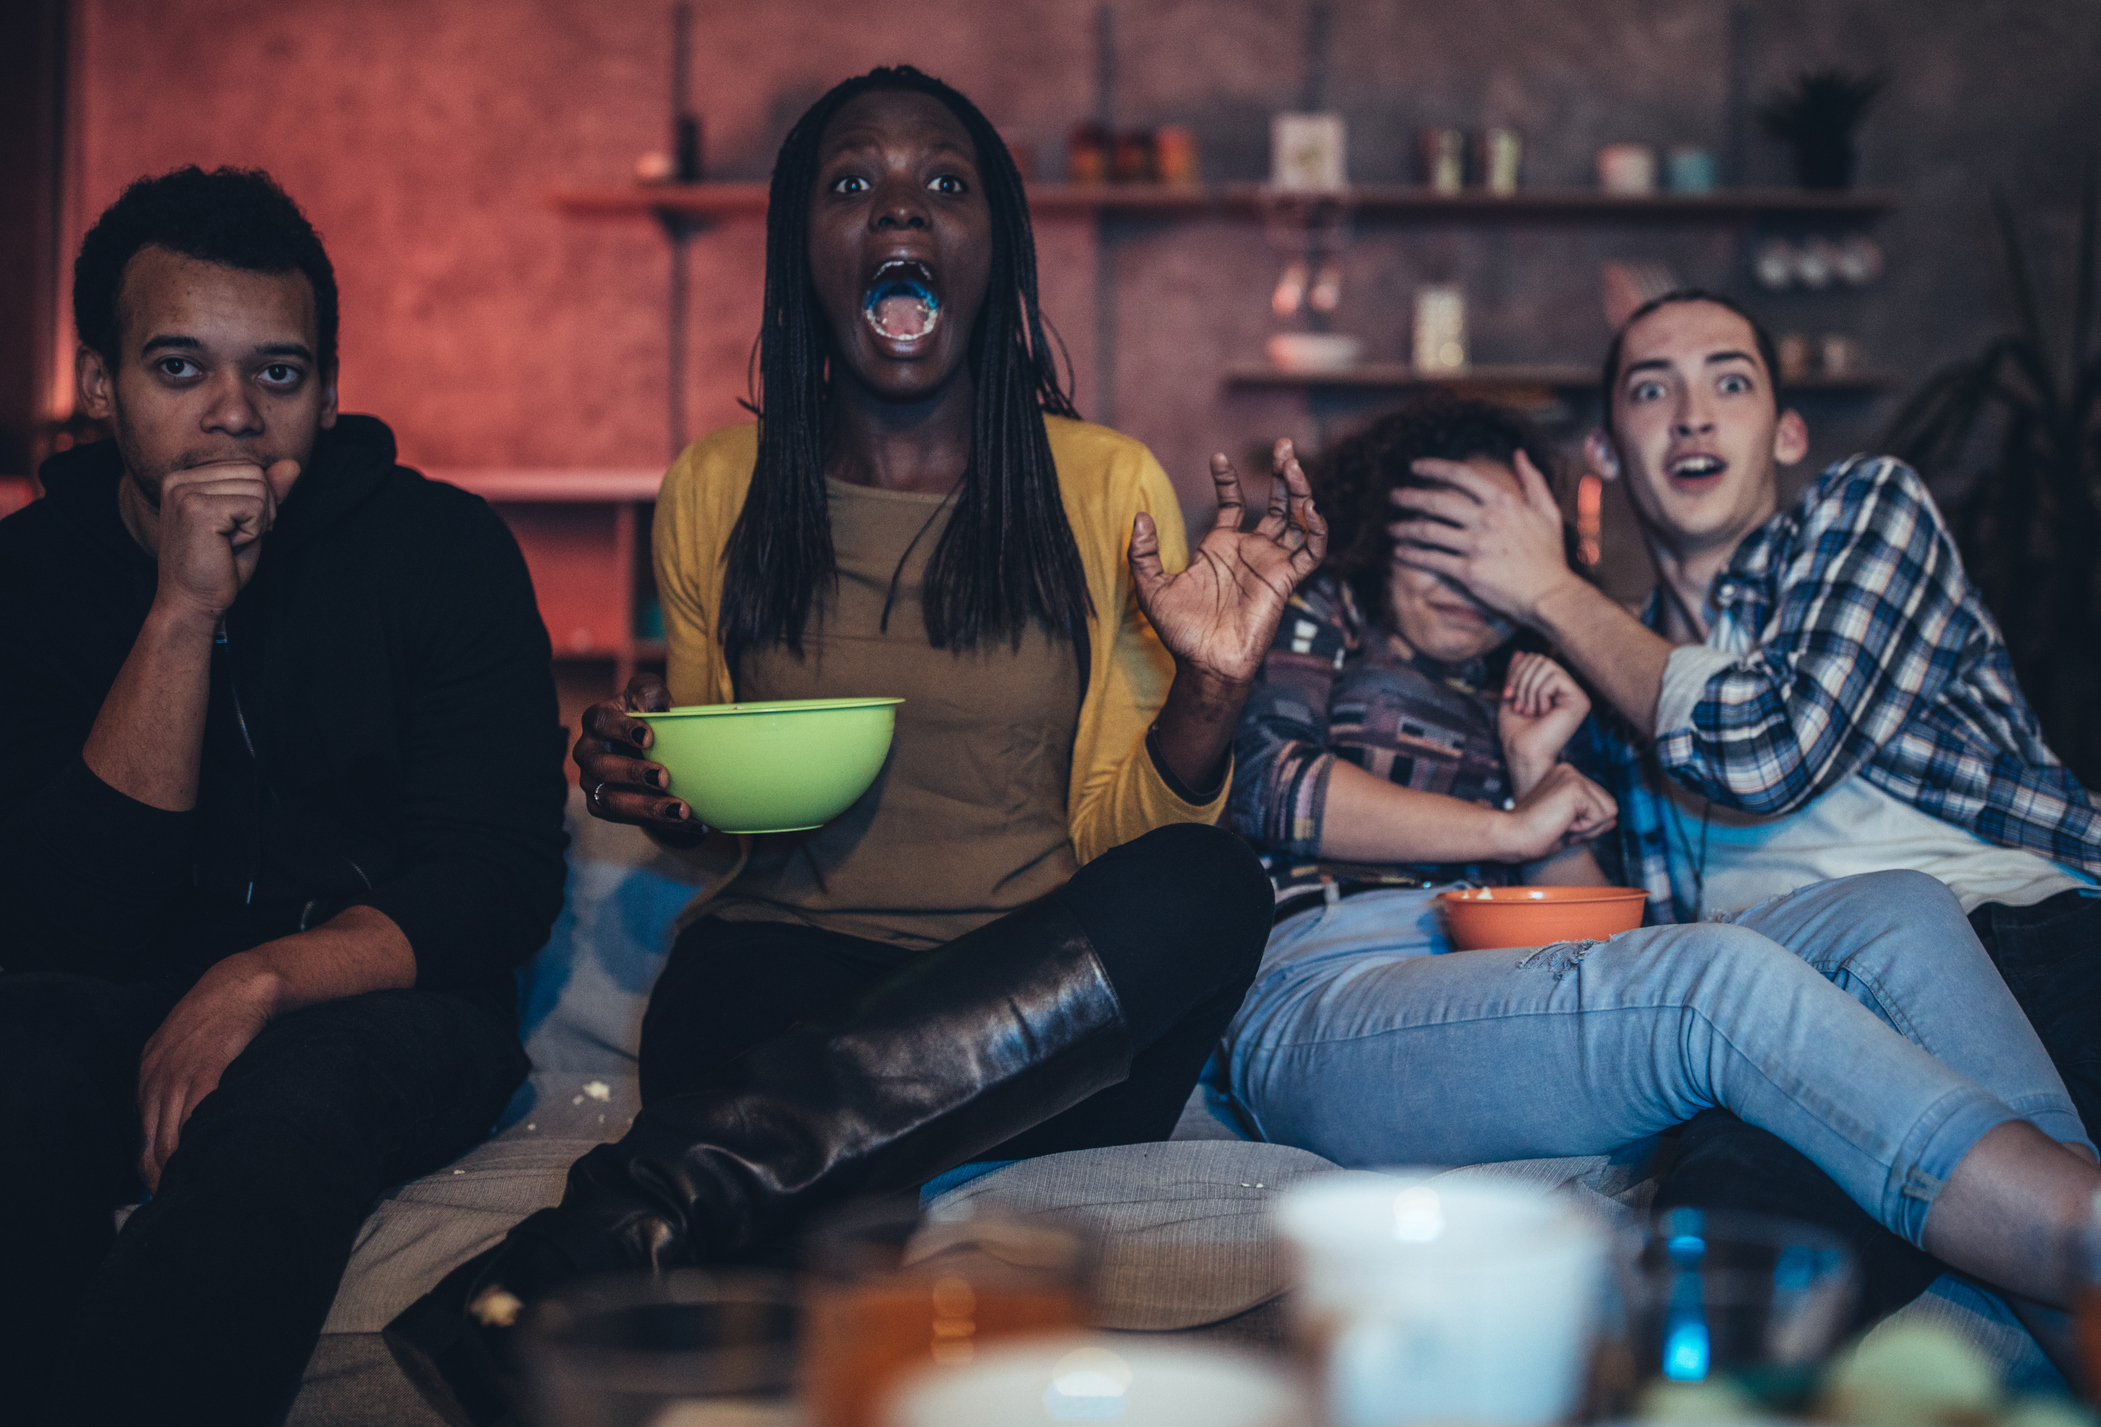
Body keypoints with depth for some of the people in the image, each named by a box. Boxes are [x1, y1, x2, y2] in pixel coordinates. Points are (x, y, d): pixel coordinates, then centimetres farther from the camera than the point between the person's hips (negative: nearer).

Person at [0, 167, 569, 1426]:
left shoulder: (442, 547, -2)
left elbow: (504, 882, -6)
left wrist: (266, 977, -23)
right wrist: (181, 615, -19)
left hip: (377, 1005, -1)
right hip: (117, 1012, 1)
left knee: (290, 1101, -35)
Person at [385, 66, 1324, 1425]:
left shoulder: (1107, 485, 7)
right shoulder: (718, 490, 11)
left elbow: (1118, 828, 9)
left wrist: (1211, 692, -11)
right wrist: (653, 785, -1)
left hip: (1048, 999, 2)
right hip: (785, 963, -1)